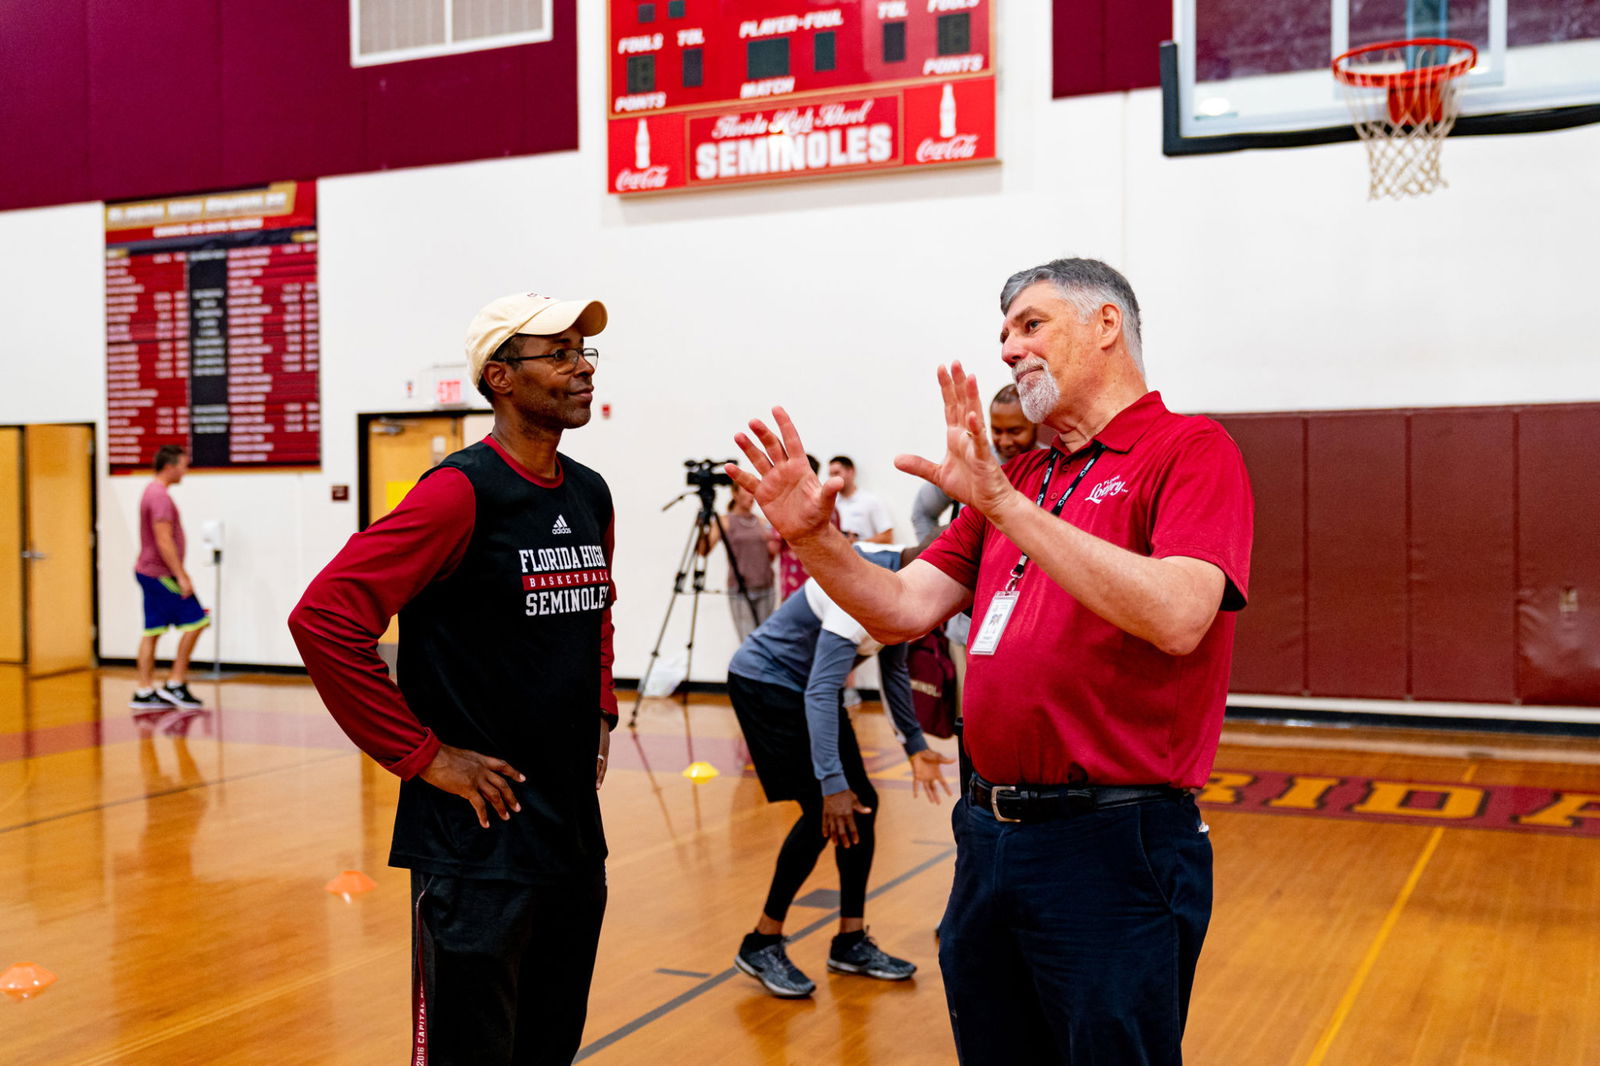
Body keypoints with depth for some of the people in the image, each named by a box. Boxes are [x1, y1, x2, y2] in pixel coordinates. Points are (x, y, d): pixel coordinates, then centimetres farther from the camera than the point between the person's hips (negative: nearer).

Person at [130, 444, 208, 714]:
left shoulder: (152, 492, 17)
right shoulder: (160, 496, -16)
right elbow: (164, 541, -22)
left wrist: (179, 572, 25)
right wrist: (181, 576, -21)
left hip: (149, 571, 10)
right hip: (160, 574, -10)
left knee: (152, 631, 9)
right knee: (195, 621, -6)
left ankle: (144, 692, 10)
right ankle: (175, 684, -3)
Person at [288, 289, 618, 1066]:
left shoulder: (590, 495, 8)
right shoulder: (462, 491, -16)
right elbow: (324, 618, -22)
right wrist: (422, 756, -18)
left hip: (576, 831, 8)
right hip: (477, 838, -8)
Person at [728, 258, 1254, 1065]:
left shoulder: (1190, 450, -7)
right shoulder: (1021, 478, 14)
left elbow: (1176, 618, -24)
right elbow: (903, 610, 9)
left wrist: (1003, 503, -26)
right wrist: (812, 538, -8)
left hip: (1112, 847, -7)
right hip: (990, 838, 7)